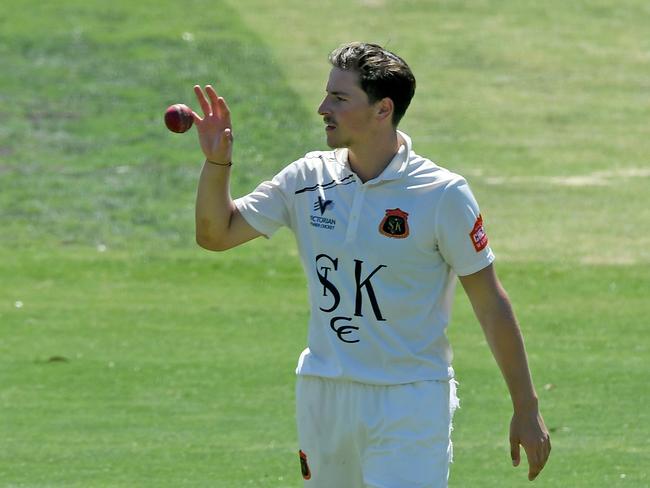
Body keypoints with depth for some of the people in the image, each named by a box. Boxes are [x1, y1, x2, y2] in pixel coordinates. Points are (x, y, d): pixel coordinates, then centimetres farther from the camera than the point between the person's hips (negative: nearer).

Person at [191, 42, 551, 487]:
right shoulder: (307, 179, 4)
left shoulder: (443, 195, -9)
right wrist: (217, 163, -9)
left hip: (411, 400, -5)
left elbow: (491, 303, -6)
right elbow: (216, 234, 10)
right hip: (322, 396, 5)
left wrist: (526, 409, -5)